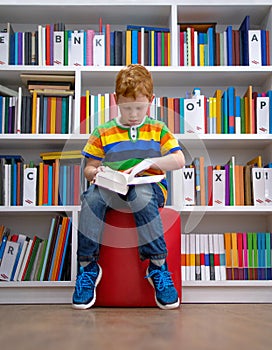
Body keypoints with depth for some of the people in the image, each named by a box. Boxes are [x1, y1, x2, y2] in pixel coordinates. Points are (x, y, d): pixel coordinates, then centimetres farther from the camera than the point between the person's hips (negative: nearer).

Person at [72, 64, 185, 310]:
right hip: (112, 187, 1)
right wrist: (95, 173, -11)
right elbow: (89, 167, 13)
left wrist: (149, 162, -12)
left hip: (149, 187, -1)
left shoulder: (158, 129, 12)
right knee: (92, 196, -32)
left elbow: (179, 161, 3)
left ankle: (158, 266, -25)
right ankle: (88, 266, -20)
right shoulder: (102, 133, 13)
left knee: (141, 195, -38)